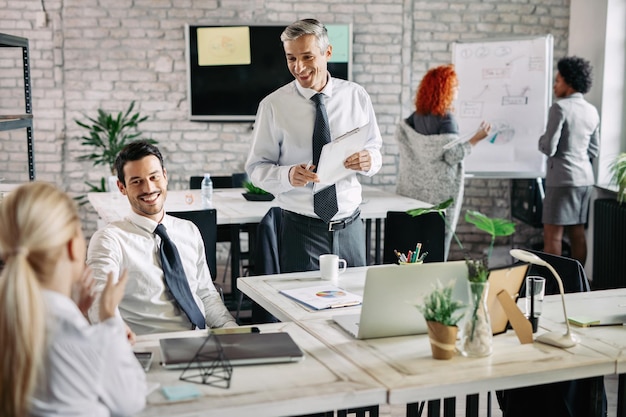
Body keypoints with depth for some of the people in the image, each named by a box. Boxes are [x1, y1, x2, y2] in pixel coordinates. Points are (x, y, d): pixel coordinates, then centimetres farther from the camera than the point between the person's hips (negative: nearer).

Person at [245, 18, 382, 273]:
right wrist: (287, 175, -23)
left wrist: (368, 160, -15)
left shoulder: (356, 96, 2)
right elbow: (256, 168, -3)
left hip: (350, 226, 2)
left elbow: (375, 150, 8)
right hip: (301, 229, -2)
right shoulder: (273, 105, -4)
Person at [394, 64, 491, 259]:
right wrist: (476, 138, -12)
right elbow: (453, 155, -17)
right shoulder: (446, 118, -15)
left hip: (417, 188, 7)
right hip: (440, 191, -7)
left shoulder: (416, 116, 5)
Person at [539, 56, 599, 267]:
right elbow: (594, 150, 16)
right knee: (577, 232, 12)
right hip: (585, 178, 8)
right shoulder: (592, 111, 11)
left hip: (562, 178, -8)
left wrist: (542, 140, 5)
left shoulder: (560, 107, -12)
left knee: (552, 235, -5)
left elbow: (548, 148, -15)